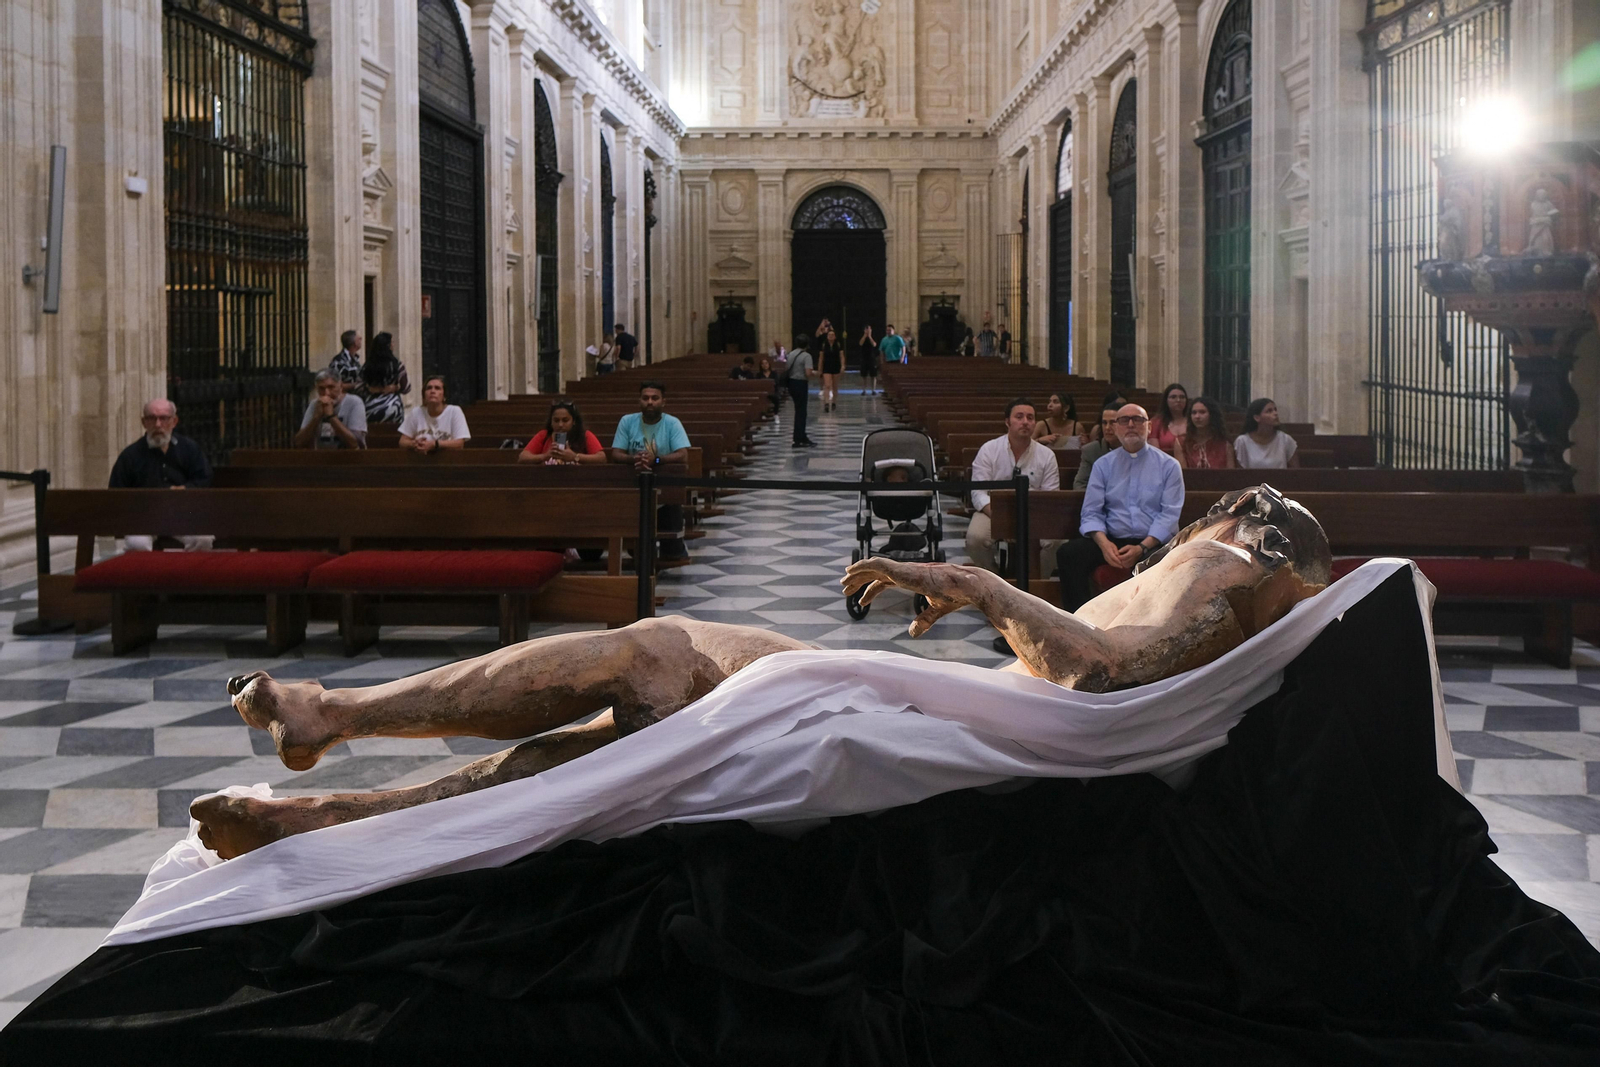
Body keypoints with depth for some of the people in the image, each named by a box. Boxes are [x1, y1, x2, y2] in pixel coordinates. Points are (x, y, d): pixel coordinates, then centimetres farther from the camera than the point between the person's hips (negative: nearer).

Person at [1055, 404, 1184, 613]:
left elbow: (1169, 515, -2)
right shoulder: (1103, 465, 14)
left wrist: (1142, 548, -18)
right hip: (1112, 540, 3)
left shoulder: (1168, 466, 8)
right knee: (1068, 552, -25)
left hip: (1154, 543, -3)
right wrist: (1104, 543, -16)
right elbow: (1091, 513, 6)